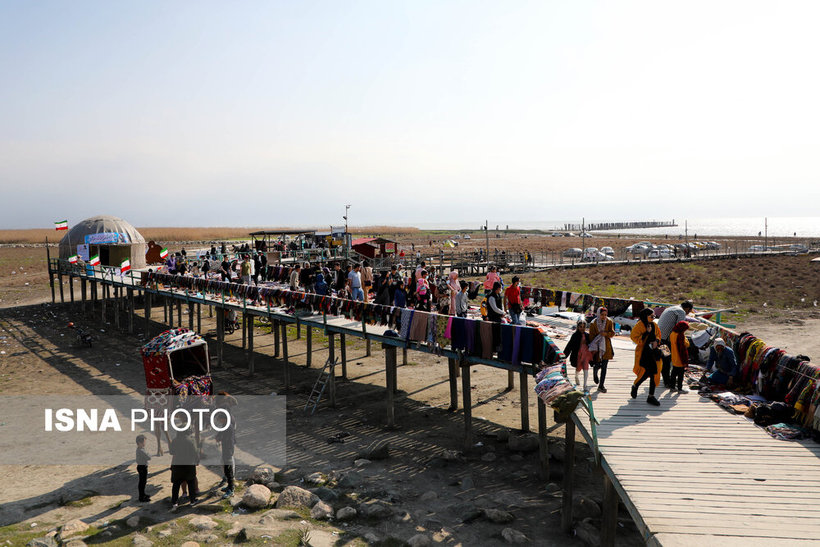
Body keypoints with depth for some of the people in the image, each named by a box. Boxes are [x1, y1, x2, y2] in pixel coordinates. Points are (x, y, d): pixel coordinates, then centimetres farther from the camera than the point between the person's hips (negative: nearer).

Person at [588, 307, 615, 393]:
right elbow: (591, 336, -5)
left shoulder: (609, 322, 0)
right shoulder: (593, 323, -7)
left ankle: (601, 386, 5)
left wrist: (606, 334, -26)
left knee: (604, 367, -1)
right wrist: (593, 347, -9)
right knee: (597, 365, 4)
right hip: (597, 347, -2)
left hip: (606, 347, 2)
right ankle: (595, 374, 42)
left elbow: (612, 333, -5)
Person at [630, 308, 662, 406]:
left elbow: (658, 335, 22)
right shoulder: (639, 325, -10)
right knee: (645, 372, -12)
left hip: (653, 352, 7)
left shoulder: (654, 325, 10)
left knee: (654, 374, 4)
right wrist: (647, 333, -19)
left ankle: (651, 397, 14)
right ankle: (635, 386, 21)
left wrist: (656, 341, 0)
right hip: (643, 353, -7)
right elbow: (634, 337, -13)